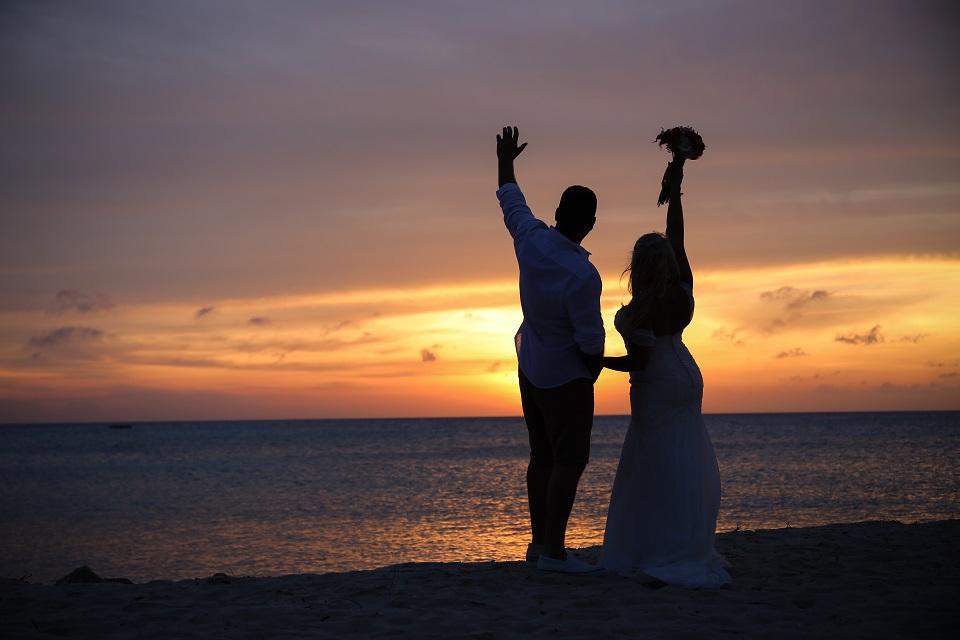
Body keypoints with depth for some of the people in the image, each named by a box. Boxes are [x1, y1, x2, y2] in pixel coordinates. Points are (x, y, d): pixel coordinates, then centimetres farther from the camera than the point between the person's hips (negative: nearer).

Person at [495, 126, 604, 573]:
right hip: (565, 376, -8)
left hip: (530, 365, 8)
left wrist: (505, 162, 27)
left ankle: (540, 541, 19)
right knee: (570, 461, -3)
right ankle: (554, 552, -4)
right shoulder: (582, 276, -31)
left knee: (543, 455, 13)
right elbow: (591, 338, -23)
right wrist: (595, 370, -1)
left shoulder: (531, 238, -12)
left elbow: (510, 201, 9)